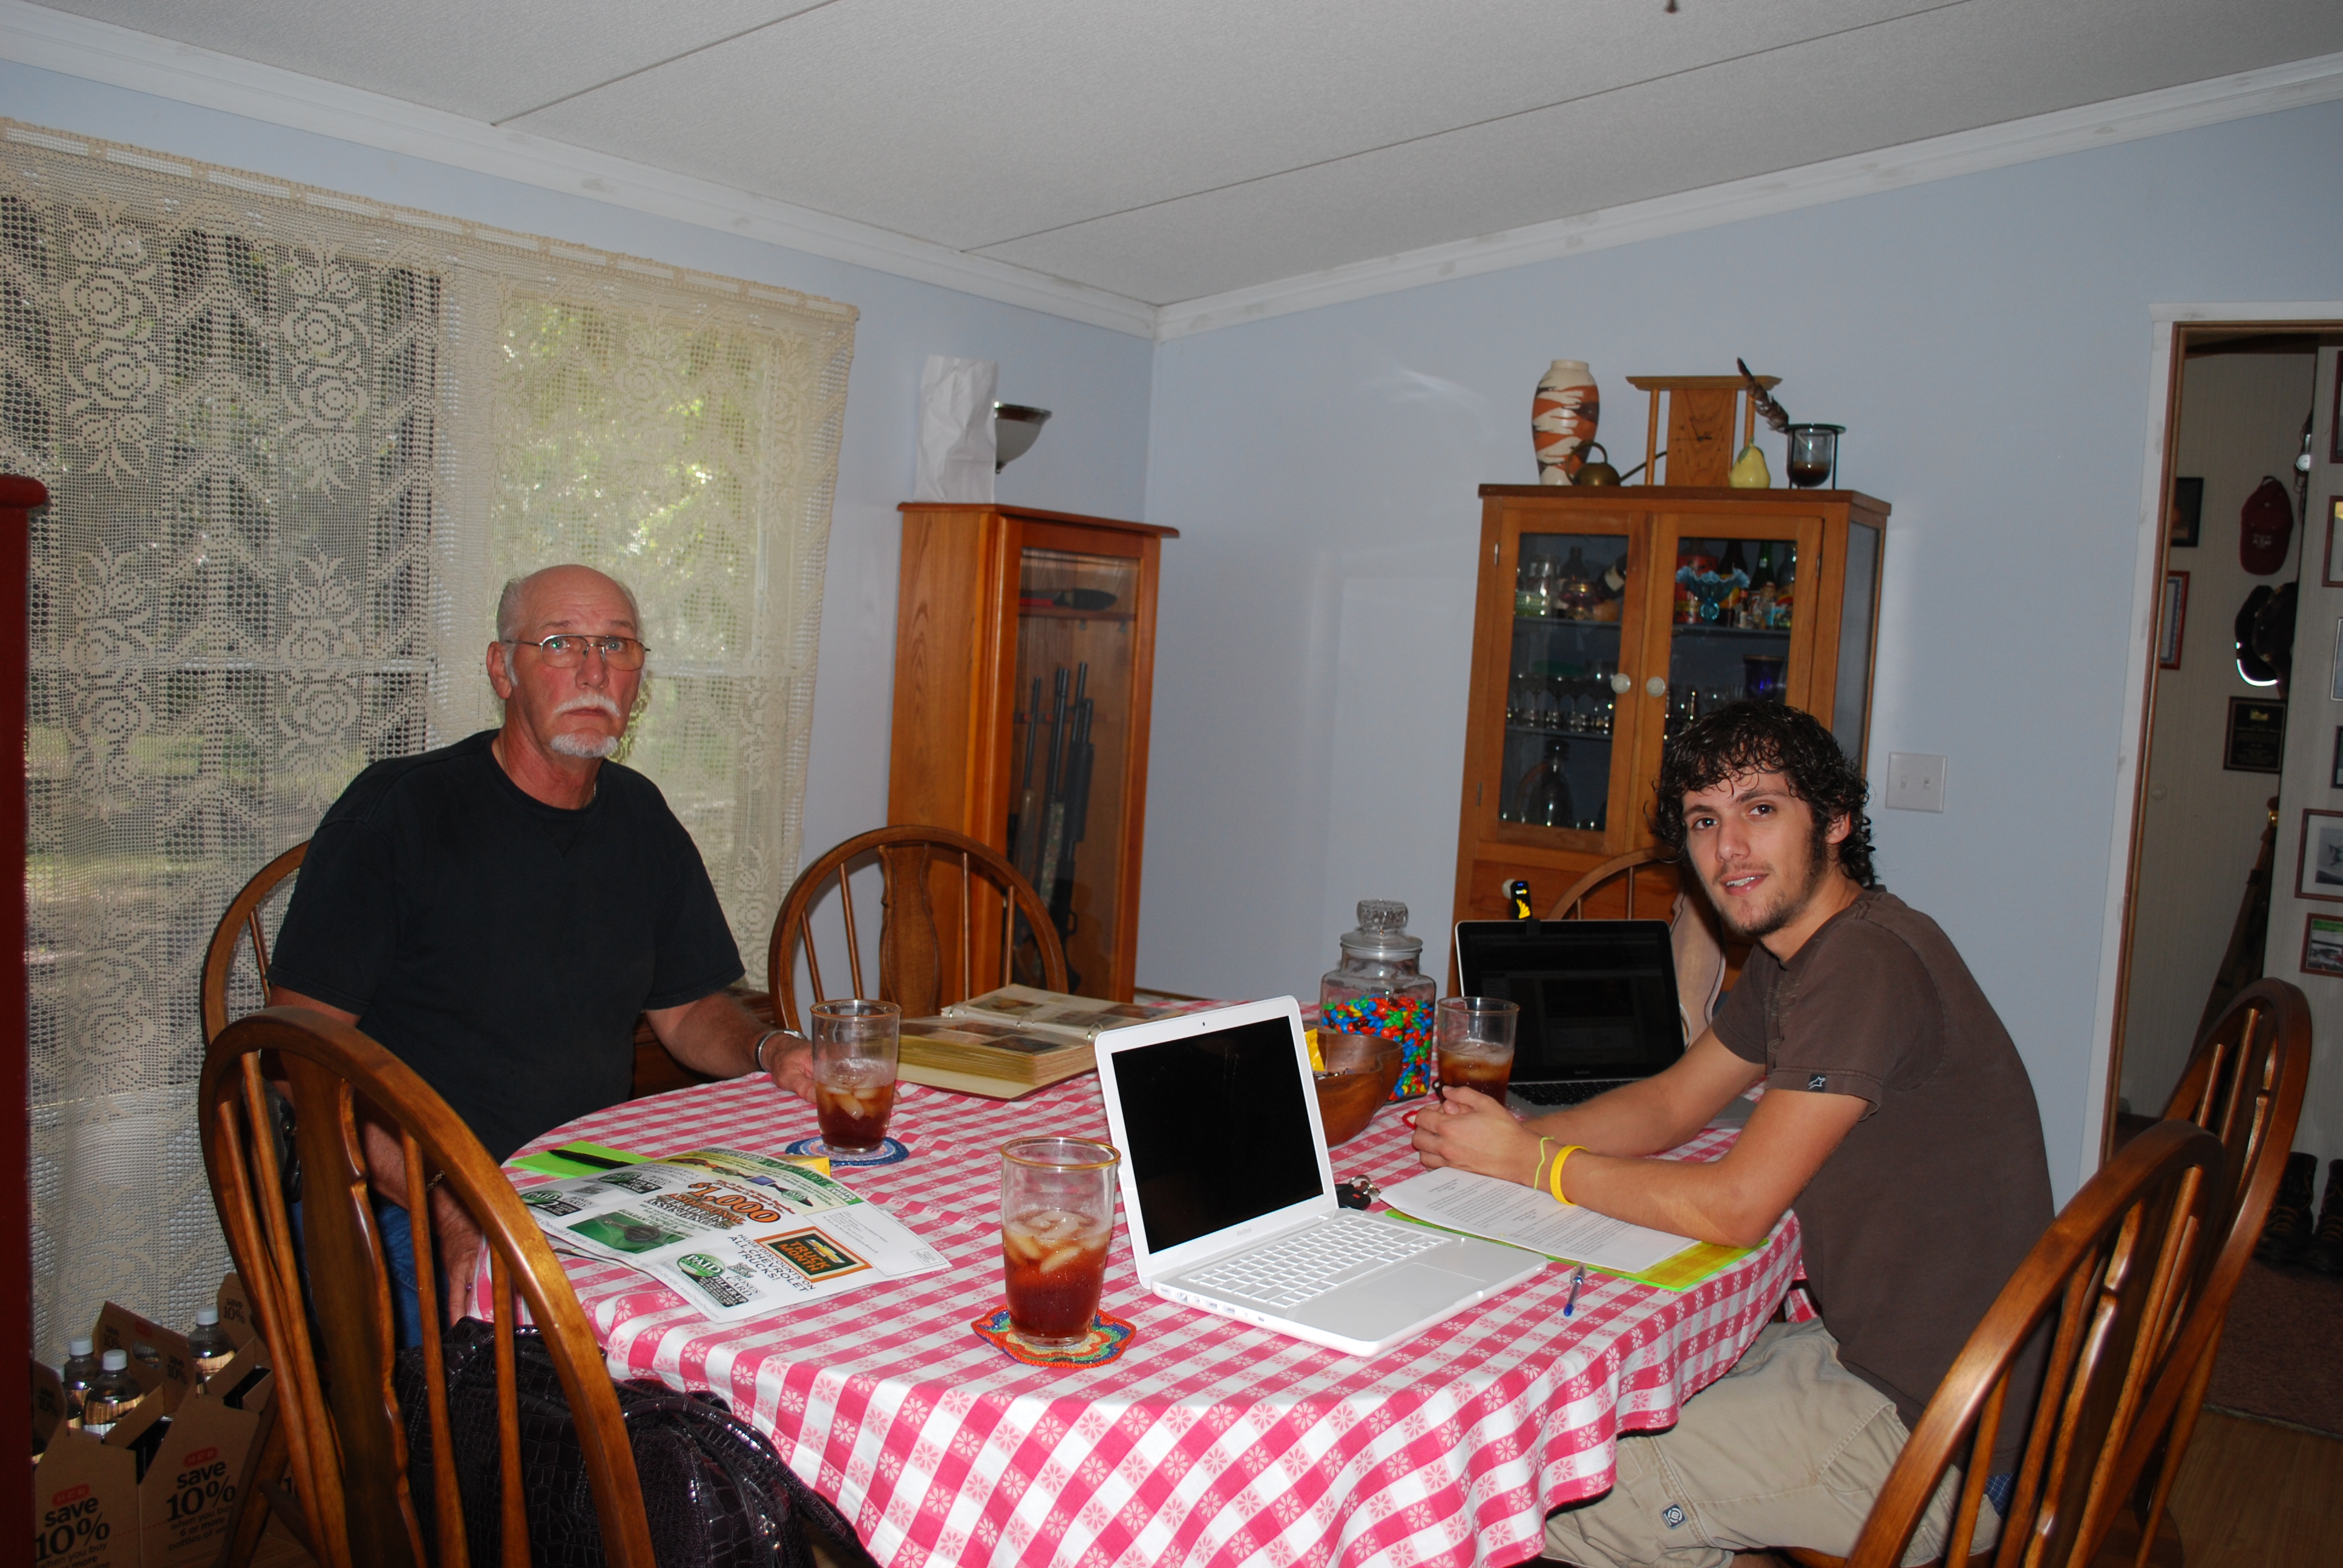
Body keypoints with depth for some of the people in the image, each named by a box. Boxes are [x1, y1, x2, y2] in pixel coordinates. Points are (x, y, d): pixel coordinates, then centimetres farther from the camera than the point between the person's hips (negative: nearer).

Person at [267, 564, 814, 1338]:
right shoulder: (395, 809, -7)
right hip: (417, 1213, -5)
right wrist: (445, 1203, -24)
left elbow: (689, 1009, 20)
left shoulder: (640, 818, 11)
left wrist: (770, 1051, -4)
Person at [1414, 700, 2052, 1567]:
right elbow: (1672, 1102, 12)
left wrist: (1531, 1162, -15)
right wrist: (1514, 1134, -5)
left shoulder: (1868, 961, -26)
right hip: (1864, 1350, 9)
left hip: (1933, 1439, -9)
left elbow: (1733, 1207, -25)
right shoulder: (1793, 955, 7)